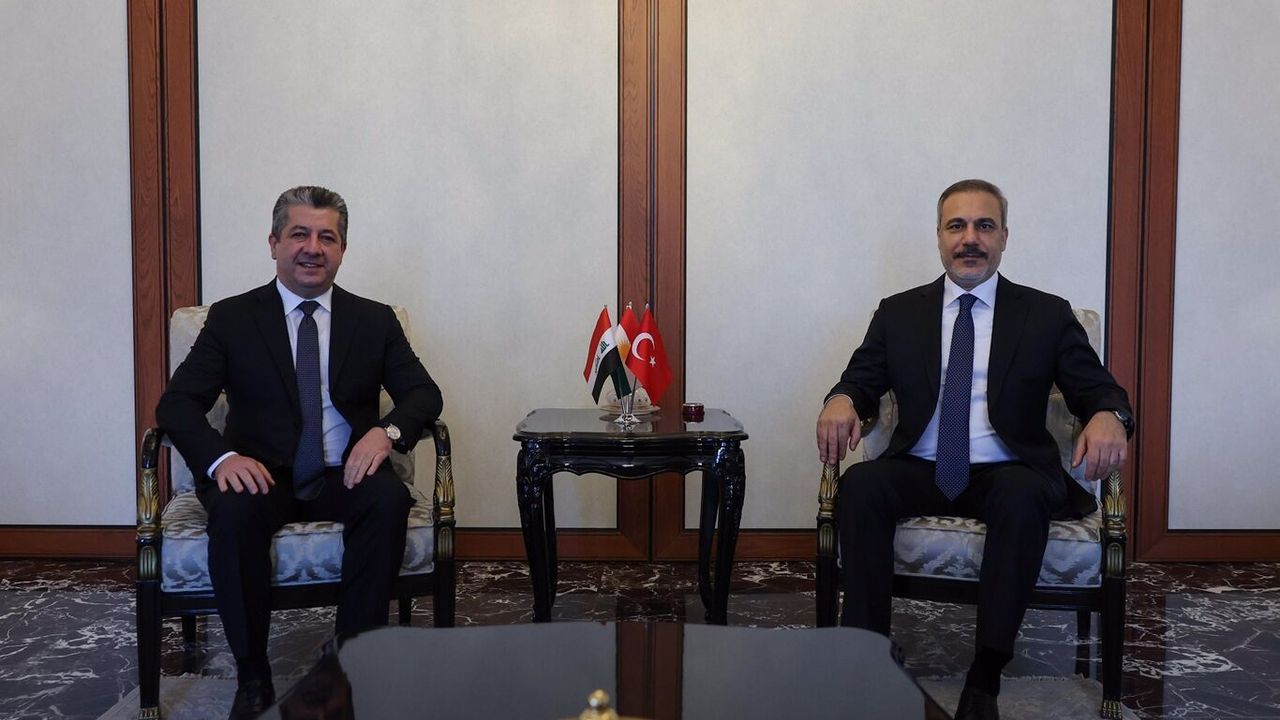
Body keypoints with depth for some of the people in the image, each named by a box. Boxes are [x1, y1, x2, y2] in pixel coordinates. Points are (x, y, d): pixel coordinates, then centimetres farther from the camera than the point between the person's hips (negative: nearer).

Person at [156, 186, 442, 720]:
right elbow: (176, 402, 0)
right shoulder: (232, 318, 7)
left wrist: (387, 431, -19)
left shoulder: (375, 320, 11)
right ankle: (252, 676, -18)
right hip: (261, 475, -1)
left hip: (344, 476, 1)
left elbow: (423, 393, 6)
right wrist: (221, 457, -22)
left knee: (390, 499, -32)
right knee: (234, 511, -34)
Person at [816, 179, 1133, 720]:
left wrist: (1108, 416, -20)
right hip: (920, 471, 2)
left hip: (1006, 475, -1)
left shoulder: (1047, 316, 10)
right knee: (860, 483, -30)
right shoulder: (898, 313, 13)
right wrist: (841, 401, -17)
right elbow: (861, 382, 10)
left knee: (1025, 494, -36)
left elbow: (1097, 388, 6)